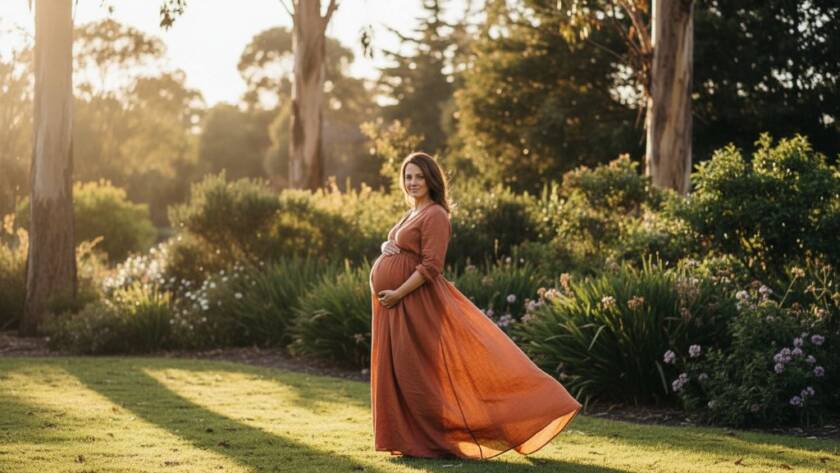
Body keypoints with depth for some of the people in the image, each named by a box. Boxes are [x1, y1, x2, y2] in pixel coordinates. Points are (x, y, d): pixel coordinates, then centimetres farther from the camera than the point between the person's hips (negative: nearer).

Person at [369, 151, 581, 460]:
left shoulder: (434, 215, -12)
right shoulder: (413, 214, 17)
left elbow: (430, 267, -19)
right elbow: (393, 247, 27)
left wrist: (397, 293, -21)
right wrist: (386, 247, 2)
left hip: (414, 302, -10)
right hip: (395, 303, 10)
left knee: (419, 372, -7)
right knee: (400, 372, 10)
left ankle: (433, 441, -1)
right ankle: (413, 439, 15)